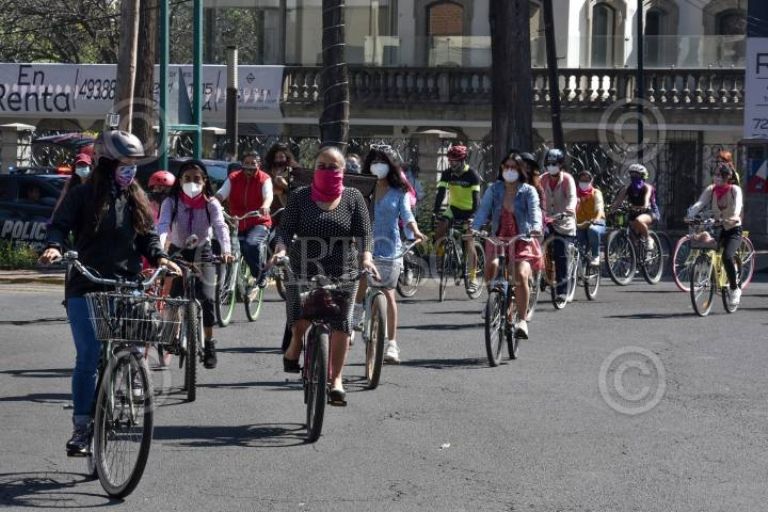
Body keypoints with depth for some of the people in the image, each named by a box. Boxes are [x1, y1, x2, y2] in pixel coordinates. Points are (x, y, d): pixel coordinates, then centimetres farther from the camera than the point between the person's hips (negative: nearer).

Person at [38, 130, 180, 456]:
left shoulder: (136, 199, 13)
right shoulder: (84, 196, 0)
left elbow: (148, 236, 14)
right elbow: (60, 225, -4)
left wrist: (159, 257, -6)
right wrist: (55, 246, -26)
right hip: (86, 290, -4)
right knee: (88, 359, -7)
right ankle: (81, 427, -2)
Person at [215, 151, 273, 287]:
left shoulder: (264, 179, -2)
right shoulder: (233, 178, 4)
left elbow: (268, 195, -21)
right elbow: (221, 194, -9)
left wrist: (265, 206, -46)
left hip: (258, 223, -4)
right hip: (236, 224, 4)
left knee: (252, 244, -32)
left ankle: (261, 276, -12)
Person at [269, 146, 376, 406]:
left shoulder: (353, 197, 6)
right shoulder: (300, 196, 5)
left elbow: (364, 232, 0)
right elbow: (286, 228, -1)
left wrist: (366, 256, -19)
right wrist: (281, 248, -22)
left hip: (343, 274, 1)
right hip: (304, 271, -1)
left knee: (340, 326, -3)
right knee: (300, 322, -18)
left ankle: (335, 379, 11)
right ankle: (294, 350, 16)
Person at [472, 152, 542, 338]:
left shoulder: (528, 191, -1)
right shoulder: (494, 189, 6)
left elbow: (535, 210, -16)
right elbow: (483, 210, -5)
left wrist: (536, 227, -38)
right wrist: (474, 228, -24)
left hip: (522, 241, -2)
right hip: (498, 239, 2)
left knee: (521, 275, -25)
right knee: (491, 265, -29)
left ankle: (523, 320, -11)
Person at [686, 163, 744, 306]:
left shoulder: (735, 189, -9)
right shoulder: (711, 189, 1)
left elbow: (737, 205, -26)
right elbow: (699, 203, -14)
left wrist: (732, 217, -48)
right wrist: (689, 215, -34)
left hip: (733, 229, -4)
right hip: (717, 228, 4)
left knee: (727, 256, -26)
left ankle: (735, 288, -10)